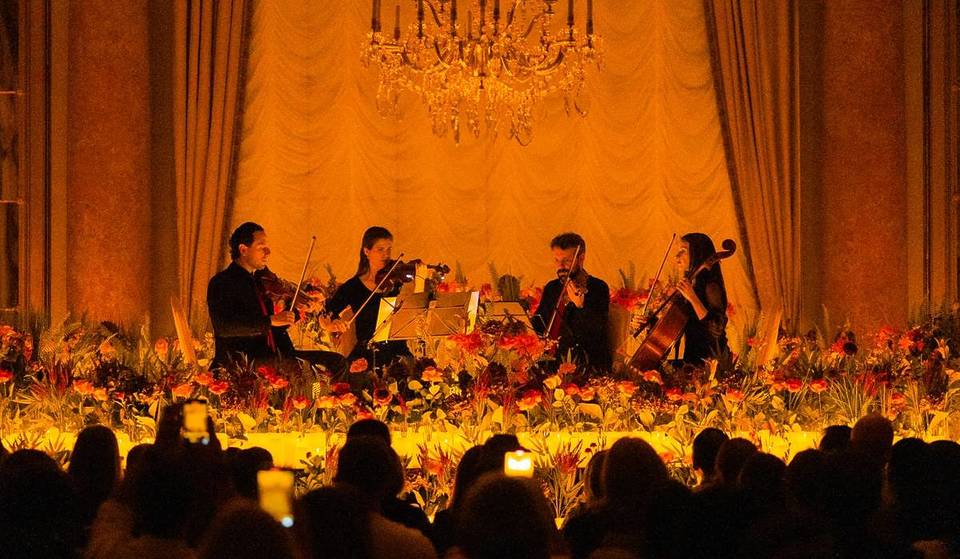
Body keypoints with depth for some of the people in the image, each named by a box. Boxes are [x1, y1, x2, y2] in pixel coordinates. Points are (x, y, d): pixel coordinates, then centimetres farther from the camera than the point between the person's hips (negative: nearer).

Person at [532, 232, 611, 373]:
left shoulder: (598, 288, -3)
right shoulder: (551, 288, 16)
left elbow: (598, 331, -15)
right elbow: (536, 325, 25)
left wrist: (580, 305, -32)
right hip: (552, 363, 6)